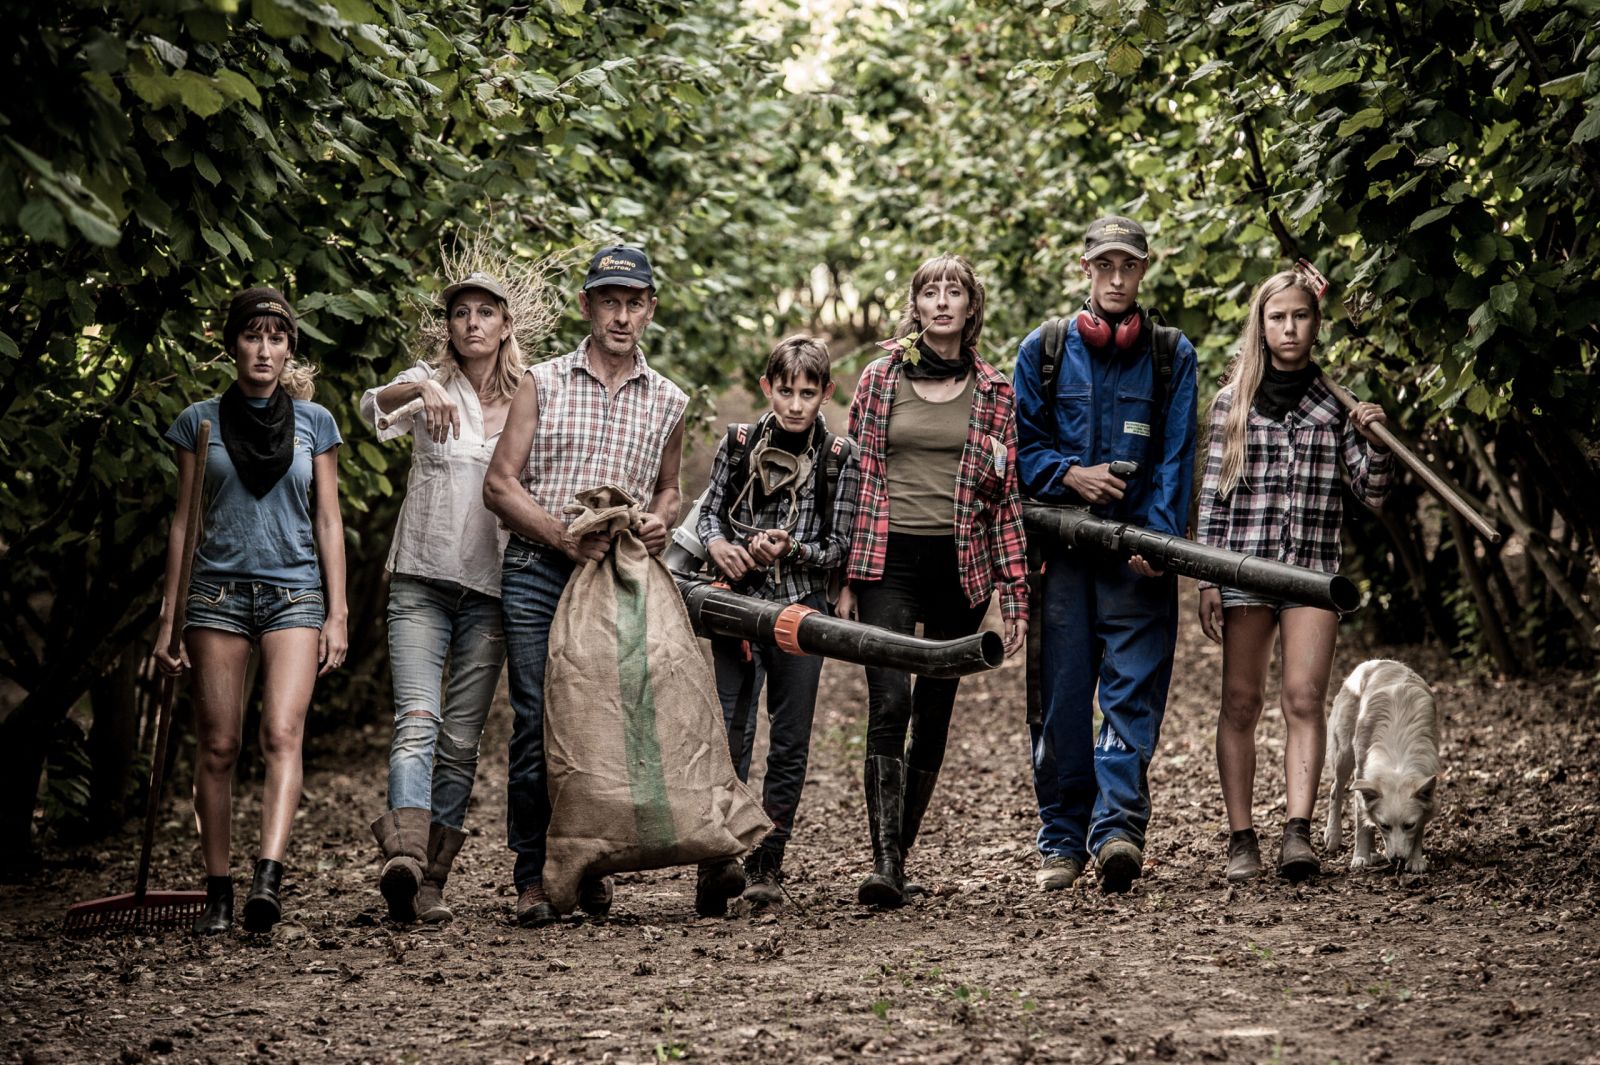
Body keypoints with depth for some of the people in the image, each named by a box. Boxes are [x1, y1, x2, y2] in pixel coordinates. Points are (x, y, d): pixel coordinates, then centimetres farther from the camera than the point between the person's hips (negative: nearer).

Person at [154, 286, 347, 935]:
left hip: (293, 591, 0)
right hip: (218, 588, 0)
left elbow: (328, 522, 10)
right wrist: (169, 619, 6)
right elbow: (183, 523, 10)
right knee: (218, 746, -2)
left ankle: (268, 878, -29)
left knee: (282, 733, -18)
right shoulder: (200, 421, 8)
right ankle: (218, 893, 3)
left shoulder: (313, 422, 9)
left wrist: (338, 615, 3)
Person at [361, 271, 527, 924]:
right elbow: (373, 406, -16)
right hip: (421, 581, -2)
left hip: (491, 588, 2)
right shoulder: (430, 384, 5)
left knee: (461, 740, 1)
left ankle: (431, 881, 4)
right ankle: (404, 855, -34)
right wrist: (421, 389, -35)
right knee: (417, 721, -19)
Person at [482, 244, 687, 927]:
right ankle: (532, 876, 2)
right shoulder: (542, 385, 5)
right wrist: (563, 535, -12)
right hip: (537, 572, -2)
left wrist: (661, 520, 3)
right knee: (536, 723, -5)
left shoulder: (668, 403, 12)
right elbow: (499, 485, 1)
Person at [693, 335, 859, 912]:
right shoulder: (738, 443, 7)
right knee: (731, 732, -10)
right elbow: (708, 512, 13)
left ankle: (765, 866, 11)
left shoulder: (838, 456, 3)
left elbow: (837, 546, 2)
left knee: (790, 743, 3)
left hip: (801, 606, 0)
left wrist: (792, 549, -16)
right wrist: (716, 542, -9)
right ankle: (716, 859, -14)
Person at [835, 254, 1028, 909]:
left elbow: (1006, 497, 8)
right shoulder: (881, 378, 6)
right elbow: (856, 479, 6)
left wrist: (1015, 591, 4)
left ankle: (900, 851, 16)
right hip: (889, 560, -2)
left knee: (934, 715, 5)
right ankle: (885, 862, -22)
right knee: (889, 704, -17)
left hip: (960, 567, 2)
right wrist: (845, 578, 1)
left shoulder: (994, 393, 8)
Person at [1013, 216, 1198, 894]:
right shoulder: (1043, 350, 10)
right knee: (1060, 694, 1)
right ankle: (1062, 839, 9)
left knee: (1133, 690, -10)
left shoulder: (1171, 355, 8)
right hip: (1059, 546, 1)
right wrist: (1071, 474, -9)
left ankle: (1118, 826, -16)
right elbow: (1020, 445, 10)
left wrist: (1159, 536, -11)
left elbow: (1176, 456, 2)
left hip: (1137, 551, -1)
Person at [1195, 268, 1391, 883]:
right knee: (1240, 704, 1)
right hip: (1243, 563, 0)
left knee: (1305, 699, -12)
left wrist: (1374, 441, -11)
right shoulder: (1233, 401, 8)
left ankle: (1298, 832, -18)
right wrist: (1208, 581, 1)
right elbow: (1213, 494, 7)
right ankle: (1241, 839, 6)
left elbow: (1372, 495, 8)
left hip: (1314, 567, 0)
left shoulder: (1337, 403, 9)